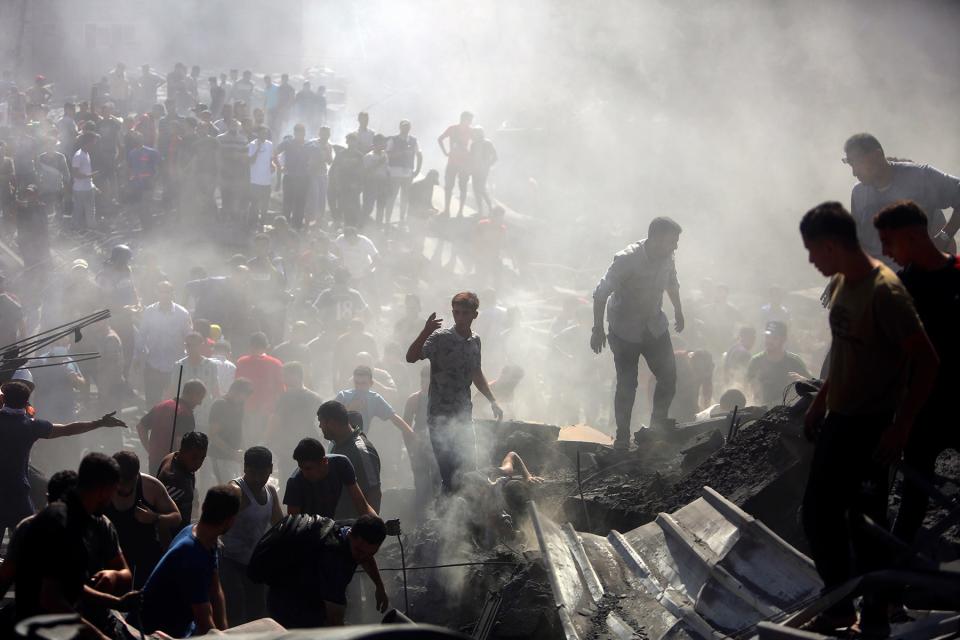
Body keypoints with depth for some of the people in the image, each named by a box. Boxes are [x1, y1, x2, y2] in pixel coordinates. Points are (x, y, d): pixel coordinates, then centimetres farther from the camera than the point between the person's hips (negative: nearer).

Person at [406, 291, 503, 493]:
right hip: (440, 417, -6)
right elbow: (411, 357, -24)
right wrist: (425, 332, -37)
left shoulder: (475, 340, 9)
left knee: (464, 468, 6)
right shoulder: (441, 337, -10)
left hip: (464, 416, 6)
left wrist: (493, 401, 27)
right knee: (447, 470, -9)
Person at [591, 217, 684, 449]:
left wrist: (678, 312, 25)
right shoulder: (626, 260, -26)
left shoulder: (667, 258, -8)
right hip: (625, 332, -5)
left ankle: (659, 423, 20)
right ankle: (622, 437, 11)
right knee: (627, 386, -2)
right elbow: (601, 293, -20)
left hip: (656, 328, 5)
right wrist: (598, 329, -19)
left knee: (669, 377, 0)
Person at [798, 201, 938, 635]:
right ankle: (838, 604, 27)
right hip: (838, 420, 9)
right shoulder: (841, 284, 7)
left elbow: (926, 361, -21)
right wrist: (820, 403, 23)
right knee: (819, 513, 13)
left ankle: (874, 619, 10)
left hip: (871, 428, -9)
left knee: (864, 523, -2)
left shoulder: (884, 292, -21)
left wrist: (901, 427, -21)